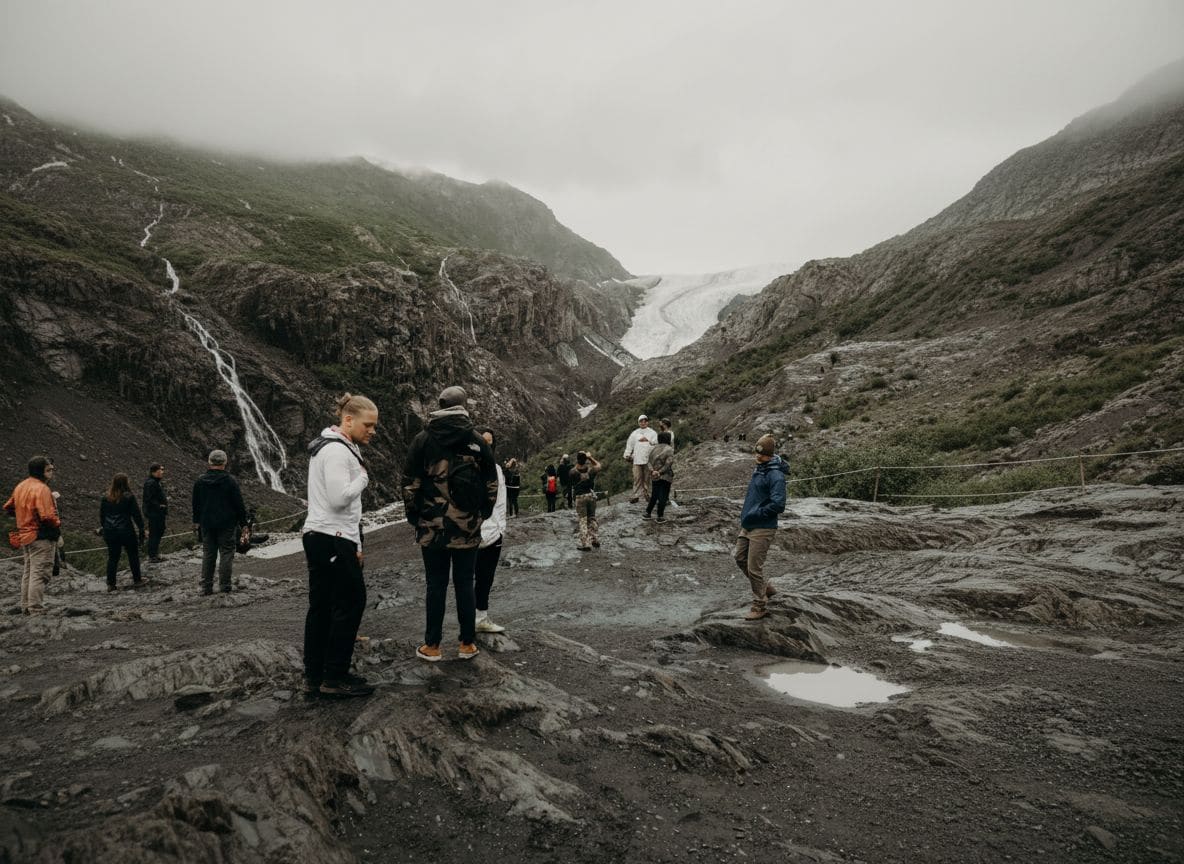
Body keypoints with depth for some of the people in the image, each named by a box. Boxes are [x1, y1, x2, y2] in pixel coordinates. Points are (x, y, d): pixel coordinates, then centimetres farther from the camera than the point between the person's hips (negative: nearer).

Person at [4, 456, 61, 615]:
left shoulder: (20, 486, 10)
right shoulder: (41, 489, -19)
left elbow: (8, 508, 20)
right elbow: (47, 516, -26)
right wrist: (58, 524, -9)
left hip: (24, 535, 9)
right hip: (41, 537, -9)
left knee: (28, 571, 19)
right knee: (39, 573, -5)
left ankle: (26, 607, 27)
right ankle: (36, 610, -4)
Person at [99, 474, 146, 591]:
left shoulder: (105, 498, 3)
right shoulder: (129, 497, -10)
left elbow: (101, 516, 11)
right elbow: (136, 515, -8)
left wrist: (103, 528, 21)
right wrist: (141, 530, -1)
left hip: (110, 532, 4)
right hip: (126, 531, -4)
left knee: (112, 557, 10)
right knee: (133, 556, 10)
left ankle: (110, 584, 9)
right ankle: (137, 580, 14)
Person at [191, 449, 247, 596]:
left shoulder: (200, 481, 4)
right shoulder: (230, 481, -10)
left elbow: (195, 504, 14)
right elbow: (239, 504, -8)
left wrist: (196, 521, 25)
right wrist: (243, 522, 1)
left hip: (206, 524, 4)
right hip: (227, 524, -4)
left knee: (208, 554, 10)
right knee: (226, 554, 0)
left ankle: (206, 588, 11)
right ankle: (224, 587, -1)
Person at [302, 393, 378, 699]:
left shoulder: (332, 446, 19)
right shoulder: (337, 451, -15)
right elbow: (339, 498, -24)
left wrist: (354, 544, 21)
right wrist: (363, 477, -7)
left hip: (317, 537, 10)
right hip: (333, 540, -10)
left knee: (321, 607, 11)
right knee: (351, 602, -3)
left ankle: (314, 677, 18)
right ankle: (335, 678, 3)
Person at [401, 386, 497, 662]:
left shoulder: (423, 440, -3)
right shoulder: (477, 441, 0)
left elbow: (410, 484, -2)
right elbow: (491, 484, 4)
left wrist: (414, 517, 9)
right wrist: (482, 514, 16)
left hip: (432, 527, -1)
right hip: (469, 528, 1)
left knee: (436, 585, 6)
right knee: (464, 584, 10)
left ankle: (432, 646, 13)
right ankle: (467, 644, 17)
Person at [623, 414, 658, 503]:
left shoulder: (652, 432, 10)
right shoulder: (634, 433, 16)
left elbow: (656, 442, -3)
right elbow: (629, 444, 14)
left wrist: (647, 440, -8)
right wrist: (627, 455, 7)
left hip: (648, 459, -1)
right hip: (637, 459, 1)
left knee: (647, 478, 3)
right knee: (637, 478, -4)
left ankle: (647, 494, 12)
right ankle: (636, 496, -4)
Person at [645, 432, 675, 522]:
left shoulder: (654, 449, 10)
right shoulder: (669, 450, -6)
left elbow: (650, 462, 0)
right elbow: (668, 464, -15)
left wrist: (653, 471, -13)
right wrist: (660, 472, -12)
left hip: (654, 477, 5)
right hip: (665, 477, -5)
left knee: (654, 495, 16)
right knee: (663, 496, 1)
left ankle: (647, 513, 18)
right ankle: (660, 516, 3)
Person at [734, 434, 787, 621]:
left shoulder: (775, 475, -19)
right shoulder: (759, 469, 10)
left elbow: (778, 505, -26)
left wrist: (756, 514, -19)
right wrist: (746, 514, 13)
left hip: (763, 529, -9)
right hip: (748, 526, 10)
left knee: (754, 568, -1)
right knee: (739, 557, 18)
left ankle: (759, 607, 16)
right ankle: (766, 588, 34)